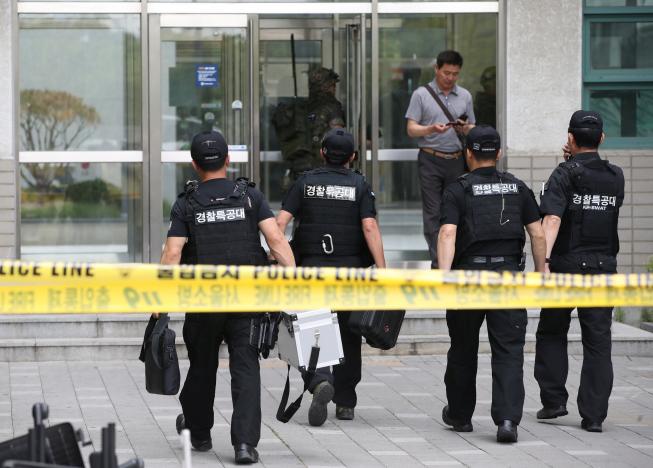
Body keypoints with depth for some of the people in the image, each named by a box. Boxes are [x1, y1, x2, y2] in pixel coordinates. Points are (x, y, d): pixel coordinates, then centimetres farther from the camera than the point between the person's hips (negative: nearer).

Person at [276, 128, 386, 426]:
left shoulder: (305, 183, 5)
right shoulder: (359, 186, 1)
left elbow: (281, 221, -4)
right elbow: (370, 227, -10)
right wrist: (382, 270, -12)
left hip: (312, 266, 0)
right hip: (350, 268, 0)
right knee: (348, 336, 11)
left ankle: (320, 381, -29)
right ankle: (345, 403, 15)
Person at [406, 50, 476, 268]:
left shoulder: (465, 96, 12)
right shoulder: (421, 95, 1)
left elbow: (473, 129, 16)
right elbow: (411, 129, -2)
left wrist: (465, 129, -8)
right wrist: (432, 129, -21)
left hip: (456, 159, 3)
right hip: (431, 159, -3)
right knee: (433, 213, -5)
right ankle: (437, 264, -6)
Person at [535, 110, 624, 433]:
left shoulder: (564, 176, -9)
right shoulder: (615, 177, 6)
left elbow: (552, 219, -22)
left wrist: (544, 260, -32)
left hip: (567, 265, -3)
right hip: (604, 267, 3)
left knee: (551, 333, 16)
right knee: (598, 341, 3)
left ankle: (554, 400, 11)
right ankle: (593, 415, -1)